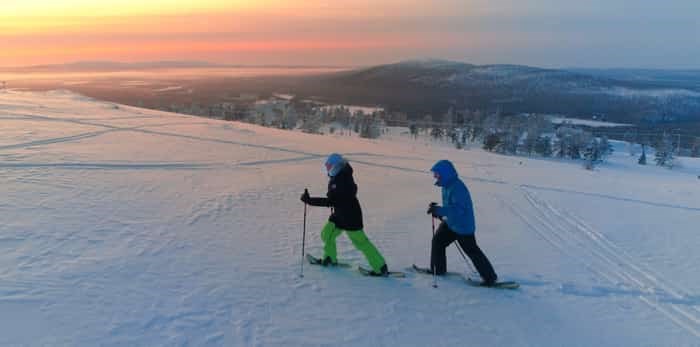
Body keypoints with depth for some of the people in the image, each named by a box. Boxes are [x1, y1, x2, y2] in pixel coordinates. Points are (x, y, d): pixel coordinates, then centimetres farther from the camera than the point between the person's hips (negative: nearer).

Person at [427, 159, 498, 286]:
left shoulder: (457, 188, -29)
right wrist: (438, 211, 10)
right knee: (437, 241, 13)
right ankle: (438, 269, 29)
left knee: (471, 250, -1)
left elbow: (457, 209, -37)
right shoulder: (447, 185, 3)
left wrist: (438, 210, -40)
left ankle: (490, 276, 11)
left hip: (463, 226, -10)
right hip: (450, 223, 10)